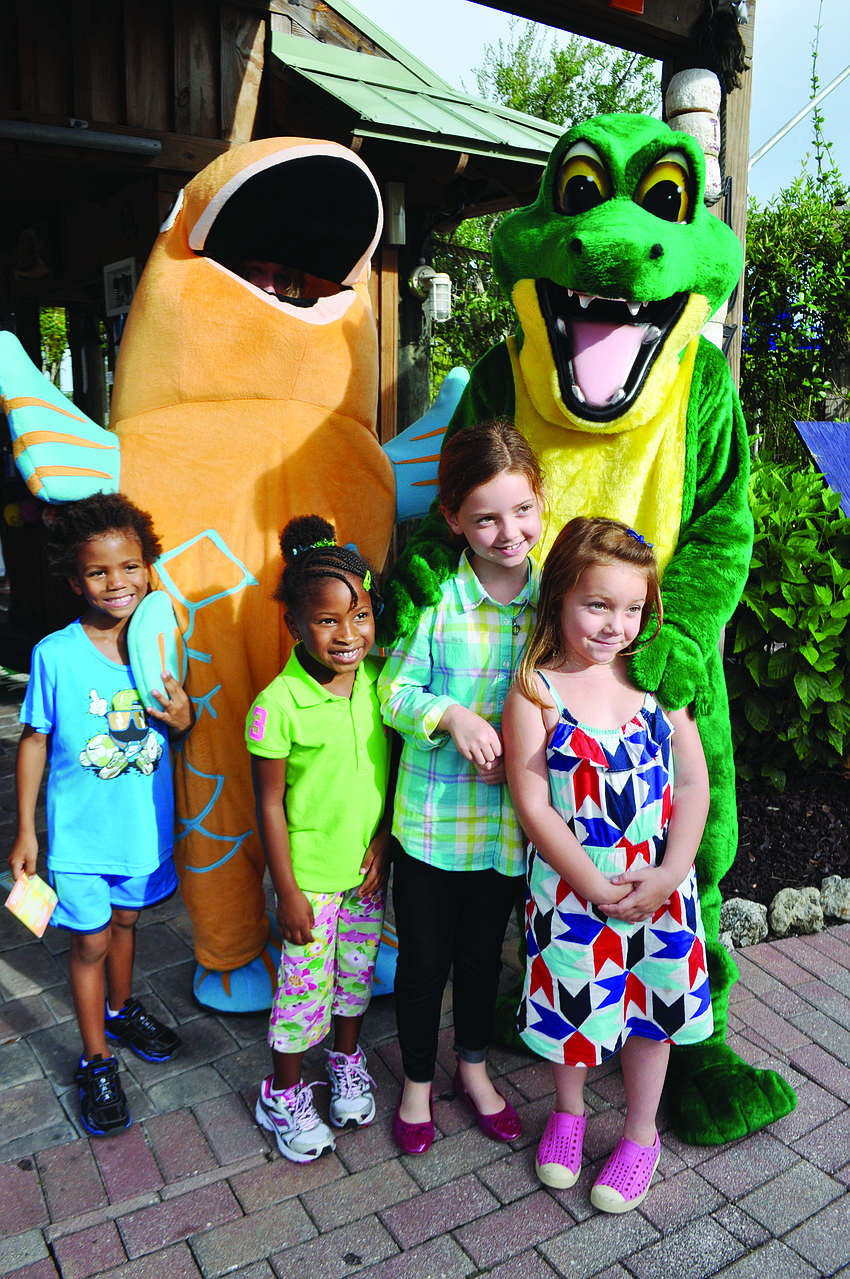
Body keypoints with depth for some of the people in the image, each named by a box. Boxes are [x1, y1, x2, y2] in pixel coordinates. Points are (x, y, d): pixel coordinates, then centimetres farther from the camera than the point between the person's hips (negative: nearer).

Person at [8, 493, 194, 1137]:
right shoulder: (55, 654, -17)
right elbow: (34, 741, -7)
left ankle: (121, 1010, 50)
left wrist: (183, 720, -18)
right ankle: (97, 1061, 30)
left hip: (146, 824, 3)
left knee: (125, 921, 24)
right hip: (81, 832, -3)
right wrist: (26, 830, -3)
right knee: (91, 940, 10)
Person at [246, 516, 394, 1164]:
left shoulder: (379, 681, -9)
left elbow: (393, 764, 3)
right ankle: (284, 1096, 36)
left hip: (370, 864, 4)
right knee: (305, 985, 11)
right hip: (310, 872, -4)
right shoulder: (278, 706, -23)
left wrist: (384, 839, -4)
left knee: (358, 970, 22)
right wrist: (288, 891, -10)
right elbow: (270, 805, -15)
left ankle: (348, 1062, 48)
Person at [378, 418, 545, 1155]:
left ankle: (474, 1068, 49)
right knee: (423, 957, 15)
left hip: (509, 818, 2)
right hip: (432, 816, -2)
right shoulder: (433, 597, -14)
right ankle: (418, 1079, 42)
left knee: (484, 952, 23)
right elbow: (394, 691, -8)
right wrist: (452, 715, -24)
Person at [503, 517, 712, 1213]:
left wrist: (666, 876, -12)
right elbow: (534, 806, -14)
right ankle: (568, 1112, 46)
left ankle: (641, 1134, 43)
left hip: (660, 885, 3)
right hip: (573, 886, -2)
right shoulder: (535, 692, -13)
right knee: (575, 1002, 16)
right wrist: (597, 887, -16)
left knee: (653, 1006, 18)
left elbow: (695, 783, -3)